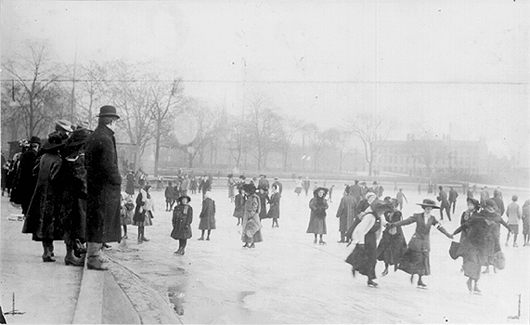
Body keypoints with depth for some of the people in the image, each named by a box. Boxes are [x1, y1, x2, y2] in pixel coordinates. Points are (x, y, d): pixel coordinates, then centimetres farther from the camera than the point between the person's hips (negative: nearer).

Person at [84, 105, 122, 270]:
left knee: (94, 222, 17)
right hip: (105, 188, -9)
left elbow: (87, 163, 18)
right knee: (100, 222, -3)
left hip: (93, 186, 9)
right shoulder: (106, 139, -18)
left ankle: (93, 253, 26)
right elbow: (108, 166, -22)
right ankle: (93, 258, 3)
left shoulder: (91, 137, 12)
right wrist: (117, 181, -9)